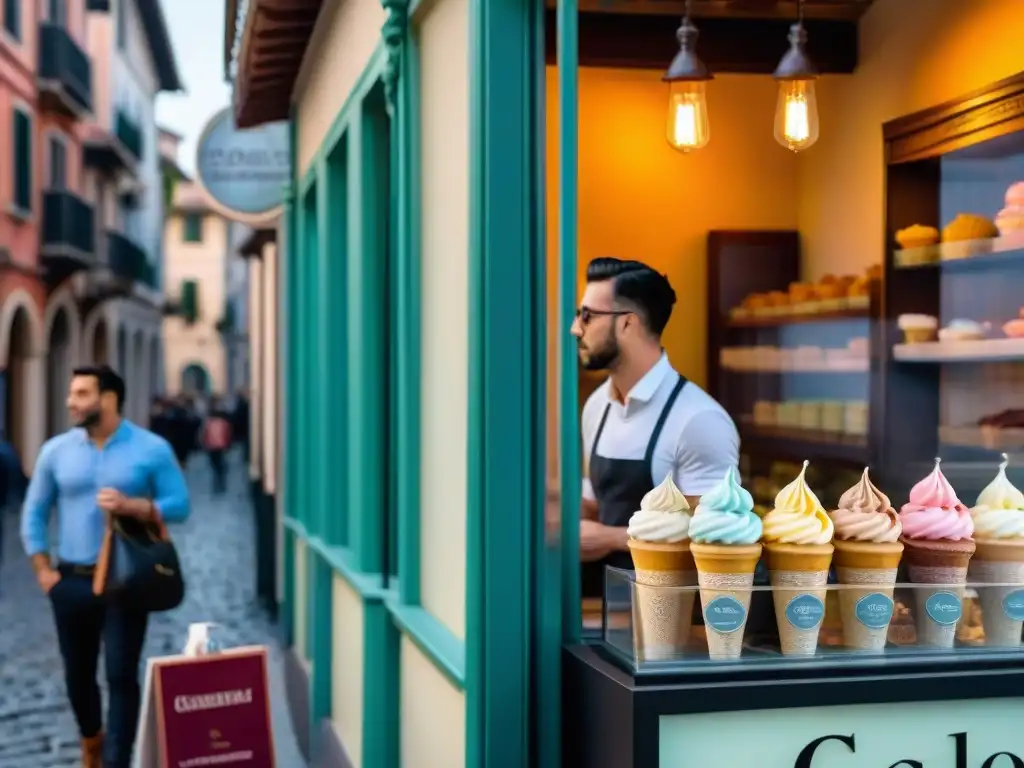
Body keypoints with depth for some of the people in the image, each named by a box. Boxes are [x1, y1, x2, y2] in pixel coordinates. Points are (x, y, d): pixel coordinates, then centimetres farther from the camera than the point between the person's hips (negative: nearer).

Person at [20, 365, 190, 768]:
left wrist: (132, 506, -21)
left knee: (121, 676, -6)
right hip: (72, 580, 3)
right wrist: (43, 569, 3)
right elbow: (34, 512, 10)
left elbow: (179, 504, -5)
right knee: (77, 674, 15)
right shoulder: (56, 450, 3)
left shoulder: (152, 449, -4)